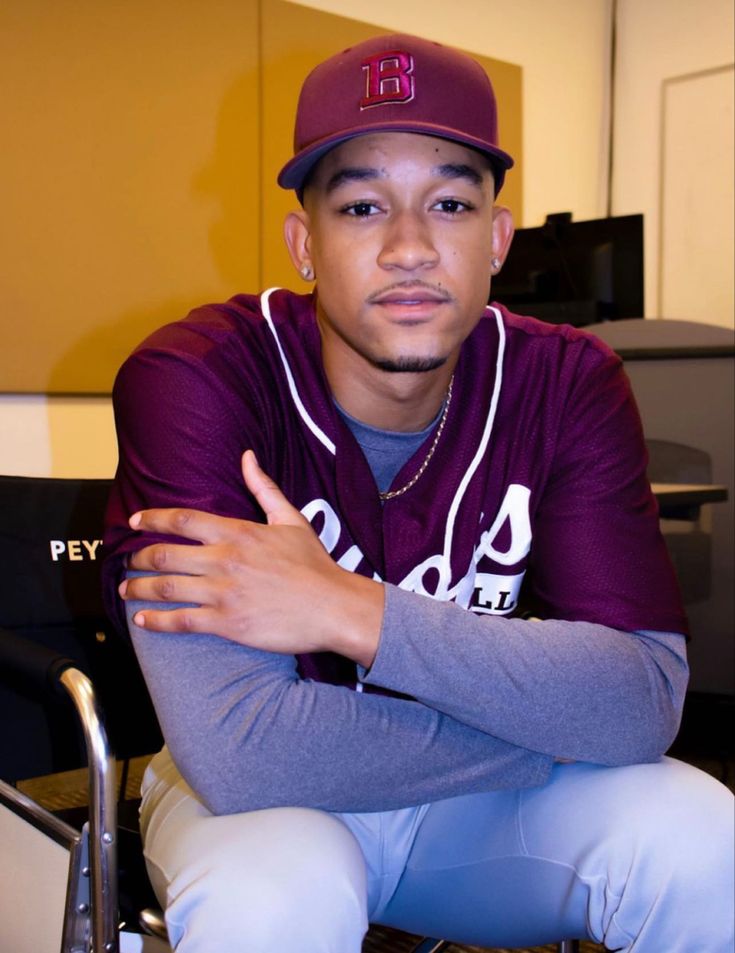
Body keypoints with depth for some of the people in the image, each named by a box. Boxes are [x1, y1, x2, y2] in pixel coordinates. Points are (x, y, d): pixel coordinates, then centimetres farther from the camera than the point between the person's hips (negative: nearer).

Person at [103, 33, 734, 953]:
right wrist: (551, 724, -22)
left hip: (475, 801, 3)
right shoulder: (191, 379, -23)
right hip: (264, 802, -2)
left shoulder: (568, 384, -12)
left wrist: (353, 615, -31)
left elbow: (647, 699, -21)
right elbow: (236, 750, -31)